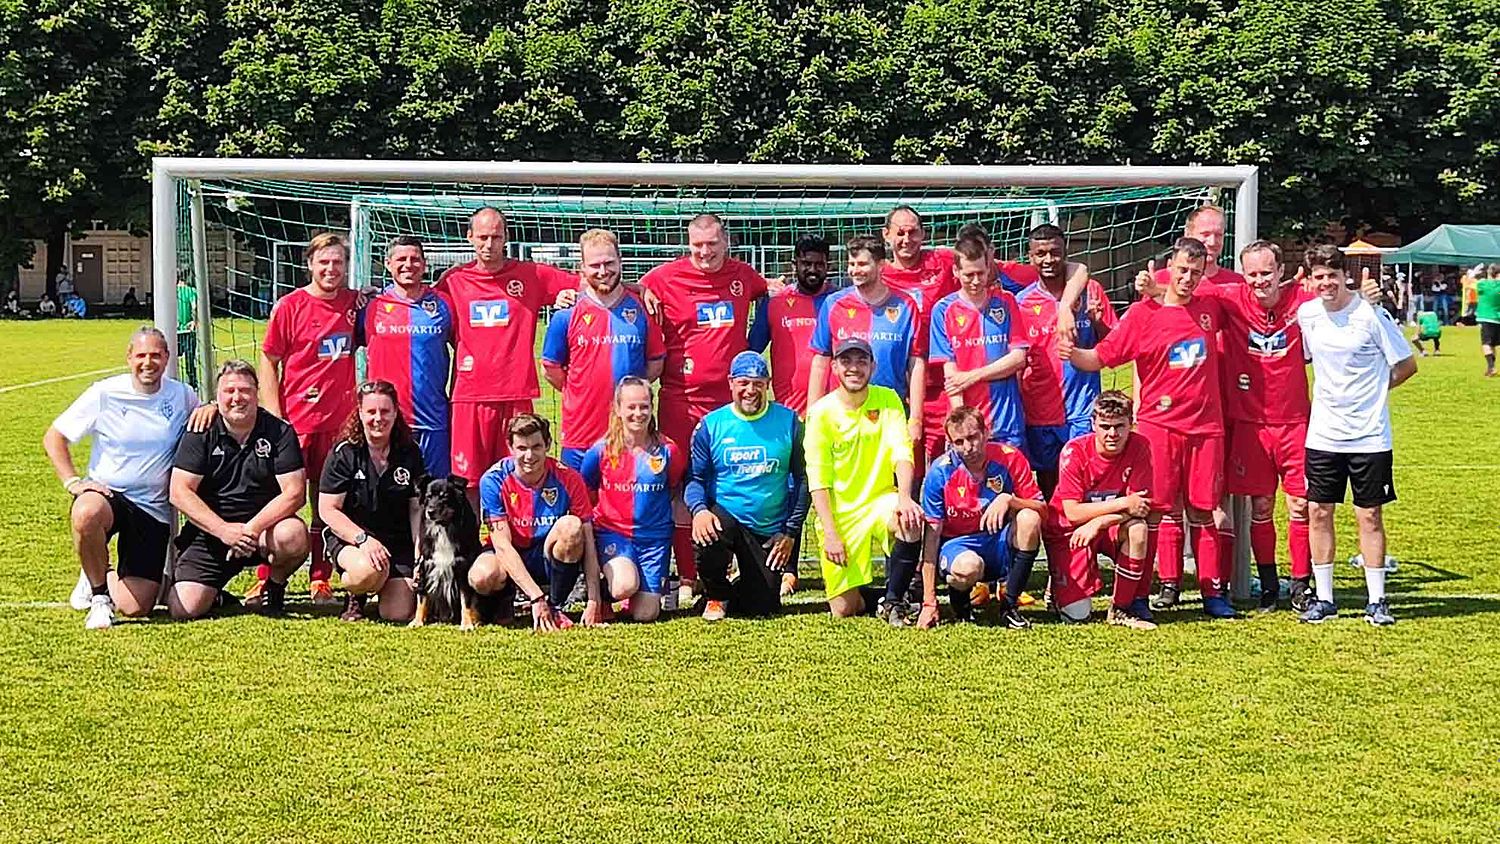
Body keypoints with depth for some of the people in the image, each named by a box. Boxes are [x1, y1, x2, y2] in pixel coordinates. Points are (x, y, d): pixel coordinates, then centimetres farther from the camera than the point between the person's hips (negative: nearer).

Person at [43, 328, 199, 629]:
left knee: (136, 607, -8)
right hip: (106, 494, -2)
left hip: (154, 510, 2)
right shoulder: (105, 393, -4)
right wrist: (72, 482, -12)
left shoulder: (181, 396, 2)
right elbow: (53, 437, 1)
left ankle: (101, 578, 30)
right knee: (86, 513, -42)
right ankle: (99, 593, -14)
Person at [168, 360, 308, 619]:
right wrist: (224, 530, -19)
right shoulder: (201, 433, -1)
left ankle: (275, 586, -1)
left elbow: (294, 493, -9)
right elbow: (180, 492, -7)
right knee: (185, 608, -17)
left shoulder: (280, 432, -2)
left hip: (264, 528, 0)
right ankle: (213, 593, 21)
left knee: (294, 536, -34)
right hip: (210, 530, 0)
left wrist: (253, 528, -23)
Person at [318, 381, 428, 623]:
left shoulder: (410, 453, 3)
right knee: (369, 570, -38)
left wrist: (419, 557, -5)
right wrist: (363, 539, -22)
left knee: (399, 614, -16)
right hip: (348, 537, -3)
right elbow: (328, 509, -8)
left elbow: (417, 509, 6)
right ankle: (355, 595, 0)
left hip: (398, 540, 3)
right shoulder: (344, 453, -6)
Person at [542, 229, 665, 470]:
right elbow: (550, 369, 7)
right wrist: (582, 395, 5)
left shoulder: (641, 308, 4)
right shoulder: (567, 314, 0)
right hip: (580, 432, -1)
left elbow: (656, 362, 11)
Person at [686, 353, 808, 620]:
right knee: (707, 535, -36)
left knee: (761, 607, -5)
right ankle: (716, 595, -2)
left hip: (772, 531, 1)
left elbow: (802, 479, 3)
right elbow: (695, 477, 0)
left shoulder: (788, 422, 0)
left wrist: (791, 532, -2)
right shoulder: (710, 425, 0)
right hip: (725, 516, -1)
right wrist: (699, 509, -23)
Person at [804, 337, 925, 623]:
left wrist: (904, 498, -31)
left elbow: (902, 453, -12)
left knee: (910, 522, -34)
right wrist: (831, 533, -17)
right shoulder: (822, 412, -6)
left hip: (880, 502, 1)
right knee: (843, 610, -7)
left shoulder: (887, 400, -1)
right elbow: (818, 481, -8)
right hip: (840, 513, -1)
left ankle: (893, 600, -10)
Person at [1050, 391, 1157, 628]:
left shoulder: (1139, 447, -13)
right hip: (1072, 530, -3)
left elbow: (1142, 506, -16)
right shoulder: (1075, 451, -20)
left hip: (1111, 528, 3)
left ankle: (1121, 608, -15)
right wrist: (1123, 504, -28)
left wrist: (1099, 522, -29)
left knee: (1137, 528, -33)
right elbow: (1073, 512, -23)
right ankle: (1059, 587, 24)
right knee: (1075, 614, -15)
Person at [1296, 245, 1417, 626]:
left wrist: (1372, 391, -1)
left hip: (1369, 436, -4)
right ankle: (1324, 599, 14)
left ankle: (1376, 601, 11)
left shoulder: (1370, 314, -11)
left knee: (1369, 515, 2)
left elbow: (1406, 365, -3)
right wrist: (1334, 390, 9)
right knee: (1318, 512, 4)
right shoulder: (1306, 314, 2)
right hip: (1323, 434, 4)